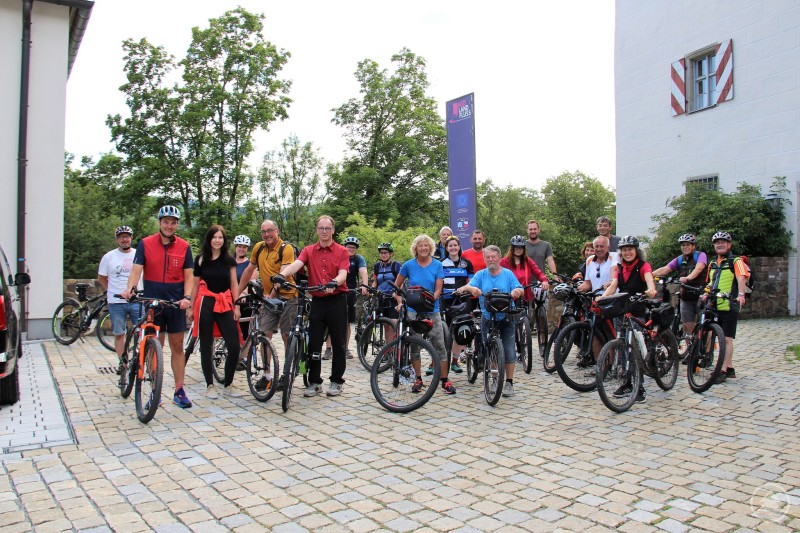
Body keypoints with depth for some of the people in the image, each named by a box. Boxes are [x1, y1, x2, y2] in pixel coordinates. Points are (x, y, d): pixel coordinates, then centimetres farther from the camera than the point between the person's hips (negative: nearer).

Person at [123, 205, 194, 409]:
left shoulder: (184, 247, 2)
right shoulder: (145, 244, 0)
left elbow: (188, 276, 2)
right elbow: (136, 270, -7)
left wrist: (187, 297, -14)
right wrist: (130, 289, -26)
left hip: (176, 303, 1)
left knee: (177, 347, 6)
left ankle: (179, 391, 13)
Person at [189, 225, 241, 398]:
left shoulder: (229, 259, 7)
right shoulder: (201, 259, 4)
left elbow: (234, 284, 7)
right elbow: (195, 285, 8)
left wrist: (236, 306, -1)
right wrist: (191, 307, 5)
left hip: (225, 304, 1)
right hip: (206, 304, 0)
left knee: (234, 346, -9)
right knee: (206, 347, 5)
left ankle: (227, 384, 8)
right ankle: (210, 385, 16)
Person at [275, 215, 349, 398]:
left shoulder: (342, 251, 2)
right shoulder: (309, 251, 7)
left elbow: (343, 273, -11)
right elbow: (296, 264, -10)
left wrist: (334, 283, -34)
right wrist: (281, 275, -30)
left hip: (337, 300, -2)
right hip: (317, 301, 2)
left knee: (338, 343, 5)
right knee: (314, 343, 5)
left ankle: (337, 381, 17)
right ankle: (314, 382, 15)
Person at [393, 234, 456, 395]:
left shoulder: (437, 265, -1)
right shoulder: (409, 265, -1)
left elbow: (438, 290, -4)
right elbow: (396, 286, 8)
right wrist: (400, 302, -3)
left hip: (432, 310, -1)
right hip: (413, 310, 1)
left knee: (439, 345, -5)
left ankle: (445, 380, 2)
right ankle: (418, 379, 17)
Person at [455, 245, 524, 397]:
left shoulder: (508, 274, 2)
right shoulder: (481, 275, 4)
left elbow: (520, 290, -7)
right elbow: (468, 286, -10)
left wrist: (517, 291, -31)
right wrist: (471, 288, -34)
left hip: (506, 318, -1)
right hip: (487, 319, 1)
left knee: (509, 352, -2)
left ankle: (509, 382, 11)